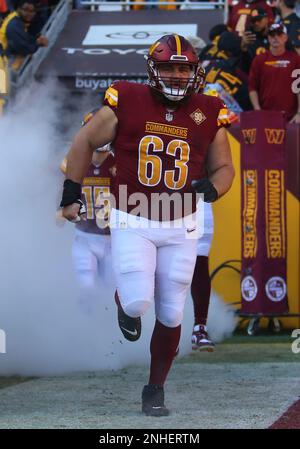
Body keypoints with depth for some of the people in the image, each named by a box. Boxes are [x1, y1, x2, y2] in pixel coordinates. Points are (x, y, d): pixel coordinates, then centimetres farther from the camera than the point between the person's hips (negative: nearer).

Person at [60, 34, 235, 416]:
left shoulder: (207, 114, 0)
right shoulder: (127, 103, -7)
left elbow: (223, 167, 11)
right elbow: (85, 143, 5)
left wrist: (211, 188, -12)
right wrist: (71, 195, 3)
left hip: (181, 227, 2)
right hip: (132, 223, -2)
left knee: (170, 316, 5)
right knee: (138, 302, -17)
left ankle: (155, 390, 22)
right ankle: (127, 306, 22)